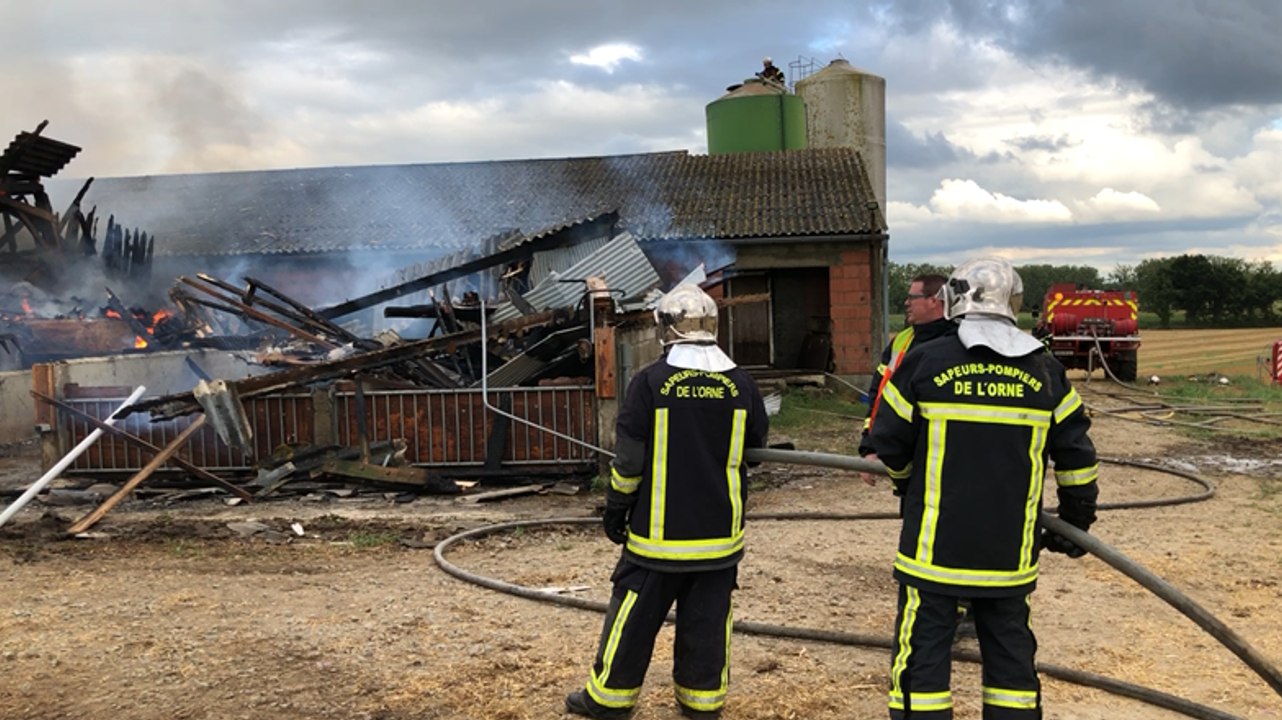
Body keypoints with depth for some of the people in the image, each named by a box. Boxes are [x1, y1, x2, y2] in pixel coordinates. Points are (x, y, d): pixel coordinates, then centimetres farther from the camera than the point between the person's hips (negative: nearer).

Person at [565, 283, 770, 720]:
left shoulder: (650, 382, -12)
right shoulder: (741, 385, -2)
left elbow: (628, 460, -9)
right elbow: (753, 454, 11)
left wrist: (616, 510, 4)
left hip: (659, 532, -3)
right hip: (720, 533, 3)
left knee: (634, 616, 9)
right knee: (707, 619, 12)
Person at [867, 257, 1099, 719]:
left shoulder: (924, 363, -8)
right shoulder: (1044, 370, 1)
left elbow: (889, 444, -1)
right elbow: (1077, 457, 5)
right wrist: (1077, 520, 20)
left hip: (935, 547, -3)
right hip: (1009, 552, 3)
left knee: (923, 653, 5)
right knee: (1010, 655, 16)